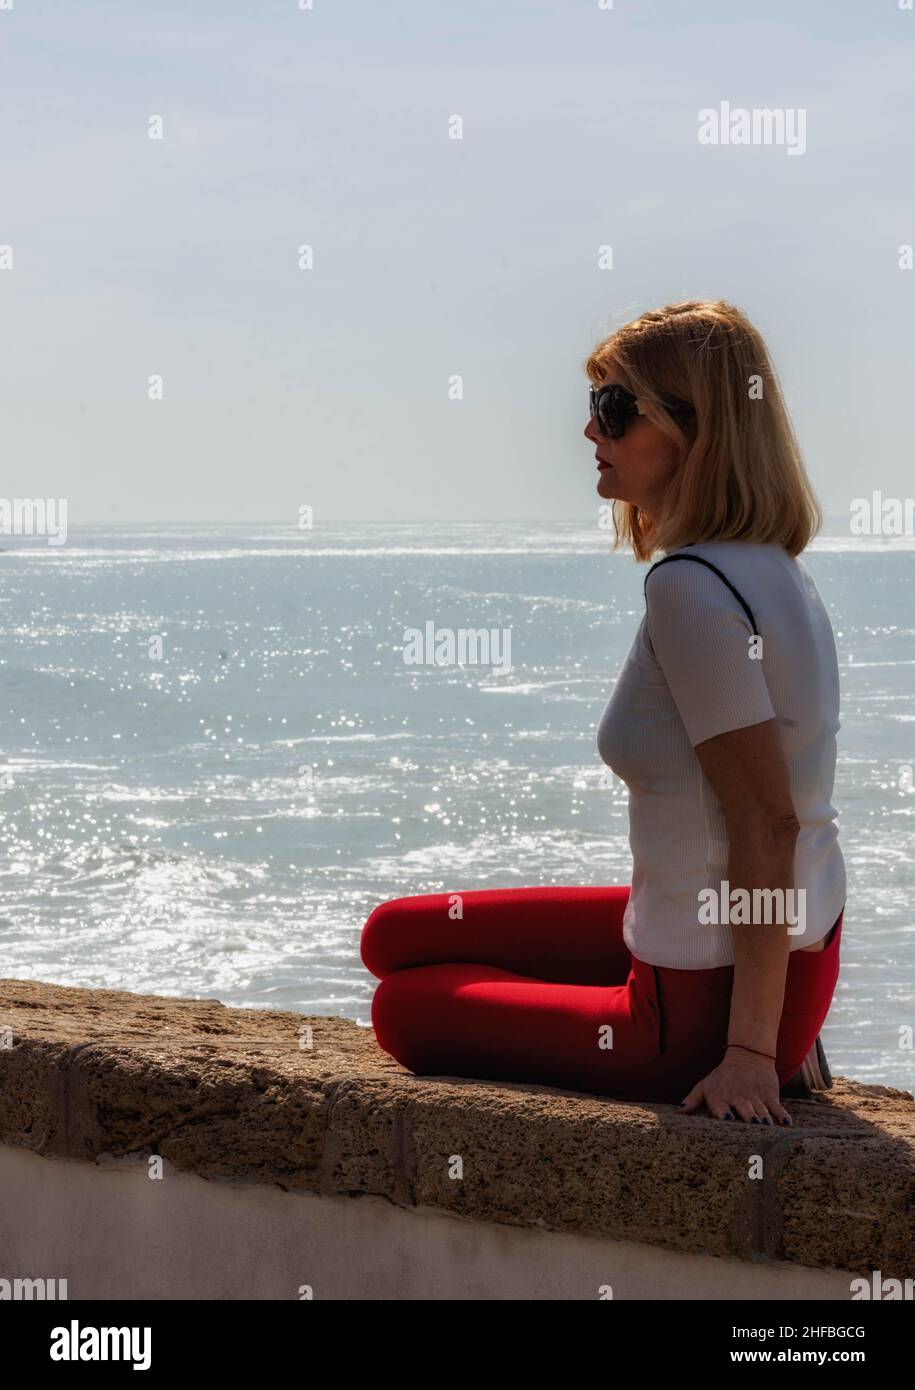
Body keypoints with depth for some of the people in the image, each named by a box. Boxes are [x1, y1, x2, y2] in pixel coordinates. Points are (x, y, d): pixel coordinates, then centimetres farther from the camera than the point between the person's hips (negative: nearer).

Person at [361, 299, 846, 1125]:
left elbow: (765, 824, -26)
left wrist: (750, 1050, -24)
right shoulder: (770, 567, 4)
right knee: (397, 939, 19)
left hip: (706, 998, -9)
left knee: (405, 1007, 15)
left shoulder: (692, 588, -25)